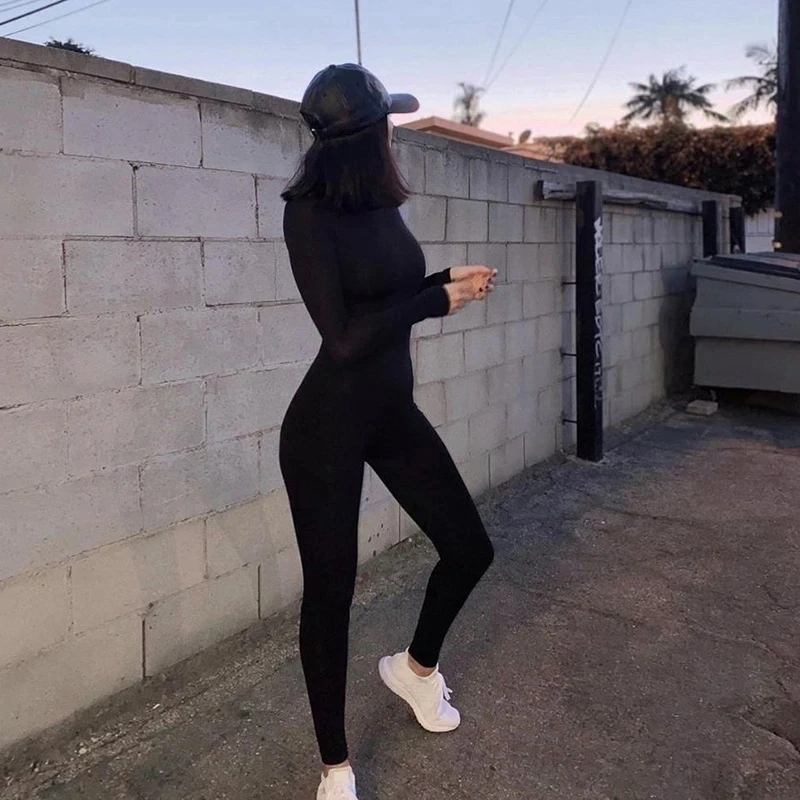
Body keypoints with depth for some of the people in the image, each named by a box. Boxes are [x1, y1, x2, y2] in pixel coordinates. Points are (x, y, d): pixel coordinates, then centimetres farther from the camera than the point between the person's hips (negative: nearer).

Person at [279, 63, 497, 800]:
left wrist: (451, 281, 9)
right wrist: (438, 301, -14)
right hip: (328, 426, -7)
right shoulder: (309, 211, -17)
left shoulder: (381, 204, 4)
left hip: (393, 411, 8)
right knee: (330, 588, 3)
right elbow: (345, 336, -22)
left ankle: (417, 666, 41)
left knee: (470, 549, 12)